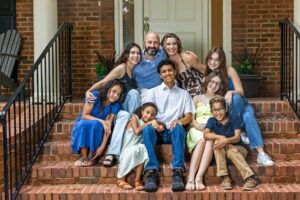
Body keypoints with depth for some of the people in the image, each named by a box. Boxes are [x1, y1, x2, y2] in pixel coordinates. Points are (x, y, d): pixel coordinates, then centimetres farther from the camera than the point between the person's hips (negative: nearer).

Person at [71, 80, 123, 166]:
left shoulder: (115, 106, -12)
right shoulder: (95, 96, -18)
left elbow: (108, 126, -18)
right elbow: (84, 115, -17)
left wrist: (103, 145, -27)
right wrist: (101, 121, -28)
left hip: (96, 130, 1)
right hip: (82, 126, -1)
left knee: (96, 124, -34)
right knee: (84, 124, -36)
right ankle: (84, 157, -28)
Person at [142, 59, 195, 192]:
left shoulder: (184, 94, 19)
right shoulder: (153, 92, 15)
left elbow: (189, 116, 7)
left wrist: (179, 121, -17)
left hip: (173, 132, 0)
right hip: (157, 131, 0)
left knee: (179, 128, -36)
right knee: (147, 129, -35)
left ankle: (177, 172, -42)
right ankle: (151, 171, -40)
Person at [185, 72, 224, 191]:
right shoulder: (197, 98, 23)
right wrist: (196, 124, -12)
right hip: (197, 130, 0)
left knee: (210, 140, -37)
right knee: (202, 140, -37)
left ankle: (199, 178, -45)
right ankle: (190, 178, -43)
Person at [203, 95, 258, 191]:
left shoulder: (235, 118, -7)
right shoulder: (212, 121, -1)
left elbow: (237, 137, -18)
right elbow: (206, 134, -19)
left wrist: (226, 140, -38)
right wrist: (220, 137, -32)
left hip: (237, 148, -2)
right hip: (222, 154, 2)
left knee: (231, 151, -35)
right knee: (218, 141, -29)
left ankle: (250, 178, -33)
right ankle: (225, 177, -30)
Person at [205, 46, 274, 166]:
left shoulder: (229, 71, -9)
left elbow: (240, 91, -15)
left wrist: (231, 92, -35)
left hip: (240, 105, 0)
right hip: (224, 109, 0)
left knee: (248, 117, -36)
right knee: (234, 97, -34)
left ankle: (261, 153, -41)